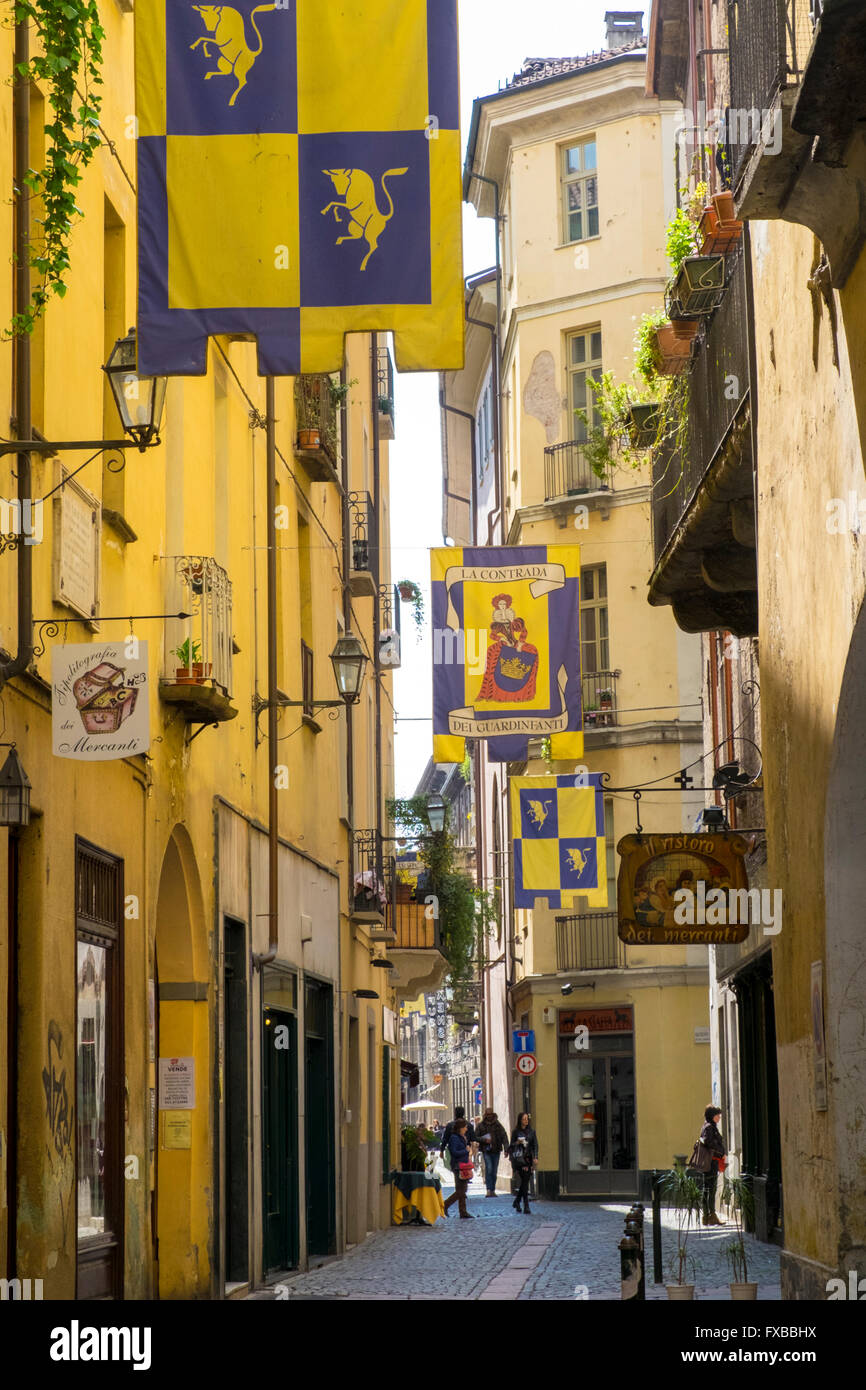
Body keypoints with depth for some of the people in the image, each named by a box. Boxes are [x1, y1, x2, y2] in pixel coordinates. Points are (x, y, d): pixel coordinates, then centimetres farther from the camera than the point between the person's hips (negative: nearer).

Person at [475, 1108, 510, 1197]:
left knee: (494, 1171, 7)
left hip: (496, 1150, 2)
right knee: (489, 1168, -17)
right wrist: (484, 1140, -12)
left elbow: (504, 1136, 1)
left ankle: (493, 1190, 15)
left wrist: (506, 1148, -11)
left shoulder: (497, 1125, 6)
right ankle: (489, 1189, -20)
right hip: (486, 1150, -2)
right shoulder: (481, 1126, 4)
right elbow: (475, 1137, 6)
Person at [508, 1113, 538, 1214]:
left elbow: (535, 1145, 8)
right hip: (519, 1159, -4)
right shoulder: (516, 1132, 2)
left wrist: (535, 1157, -3)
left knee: (525, 1181, 4)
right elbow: (511, 1145, 5)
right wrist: (517, 1143, -16)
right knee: (525, 1181, -11)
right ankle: (526, 1205, -11)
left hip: (529, 1158, 4)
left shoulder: (531, 1131, 10)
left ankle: (516, 1201, 24)